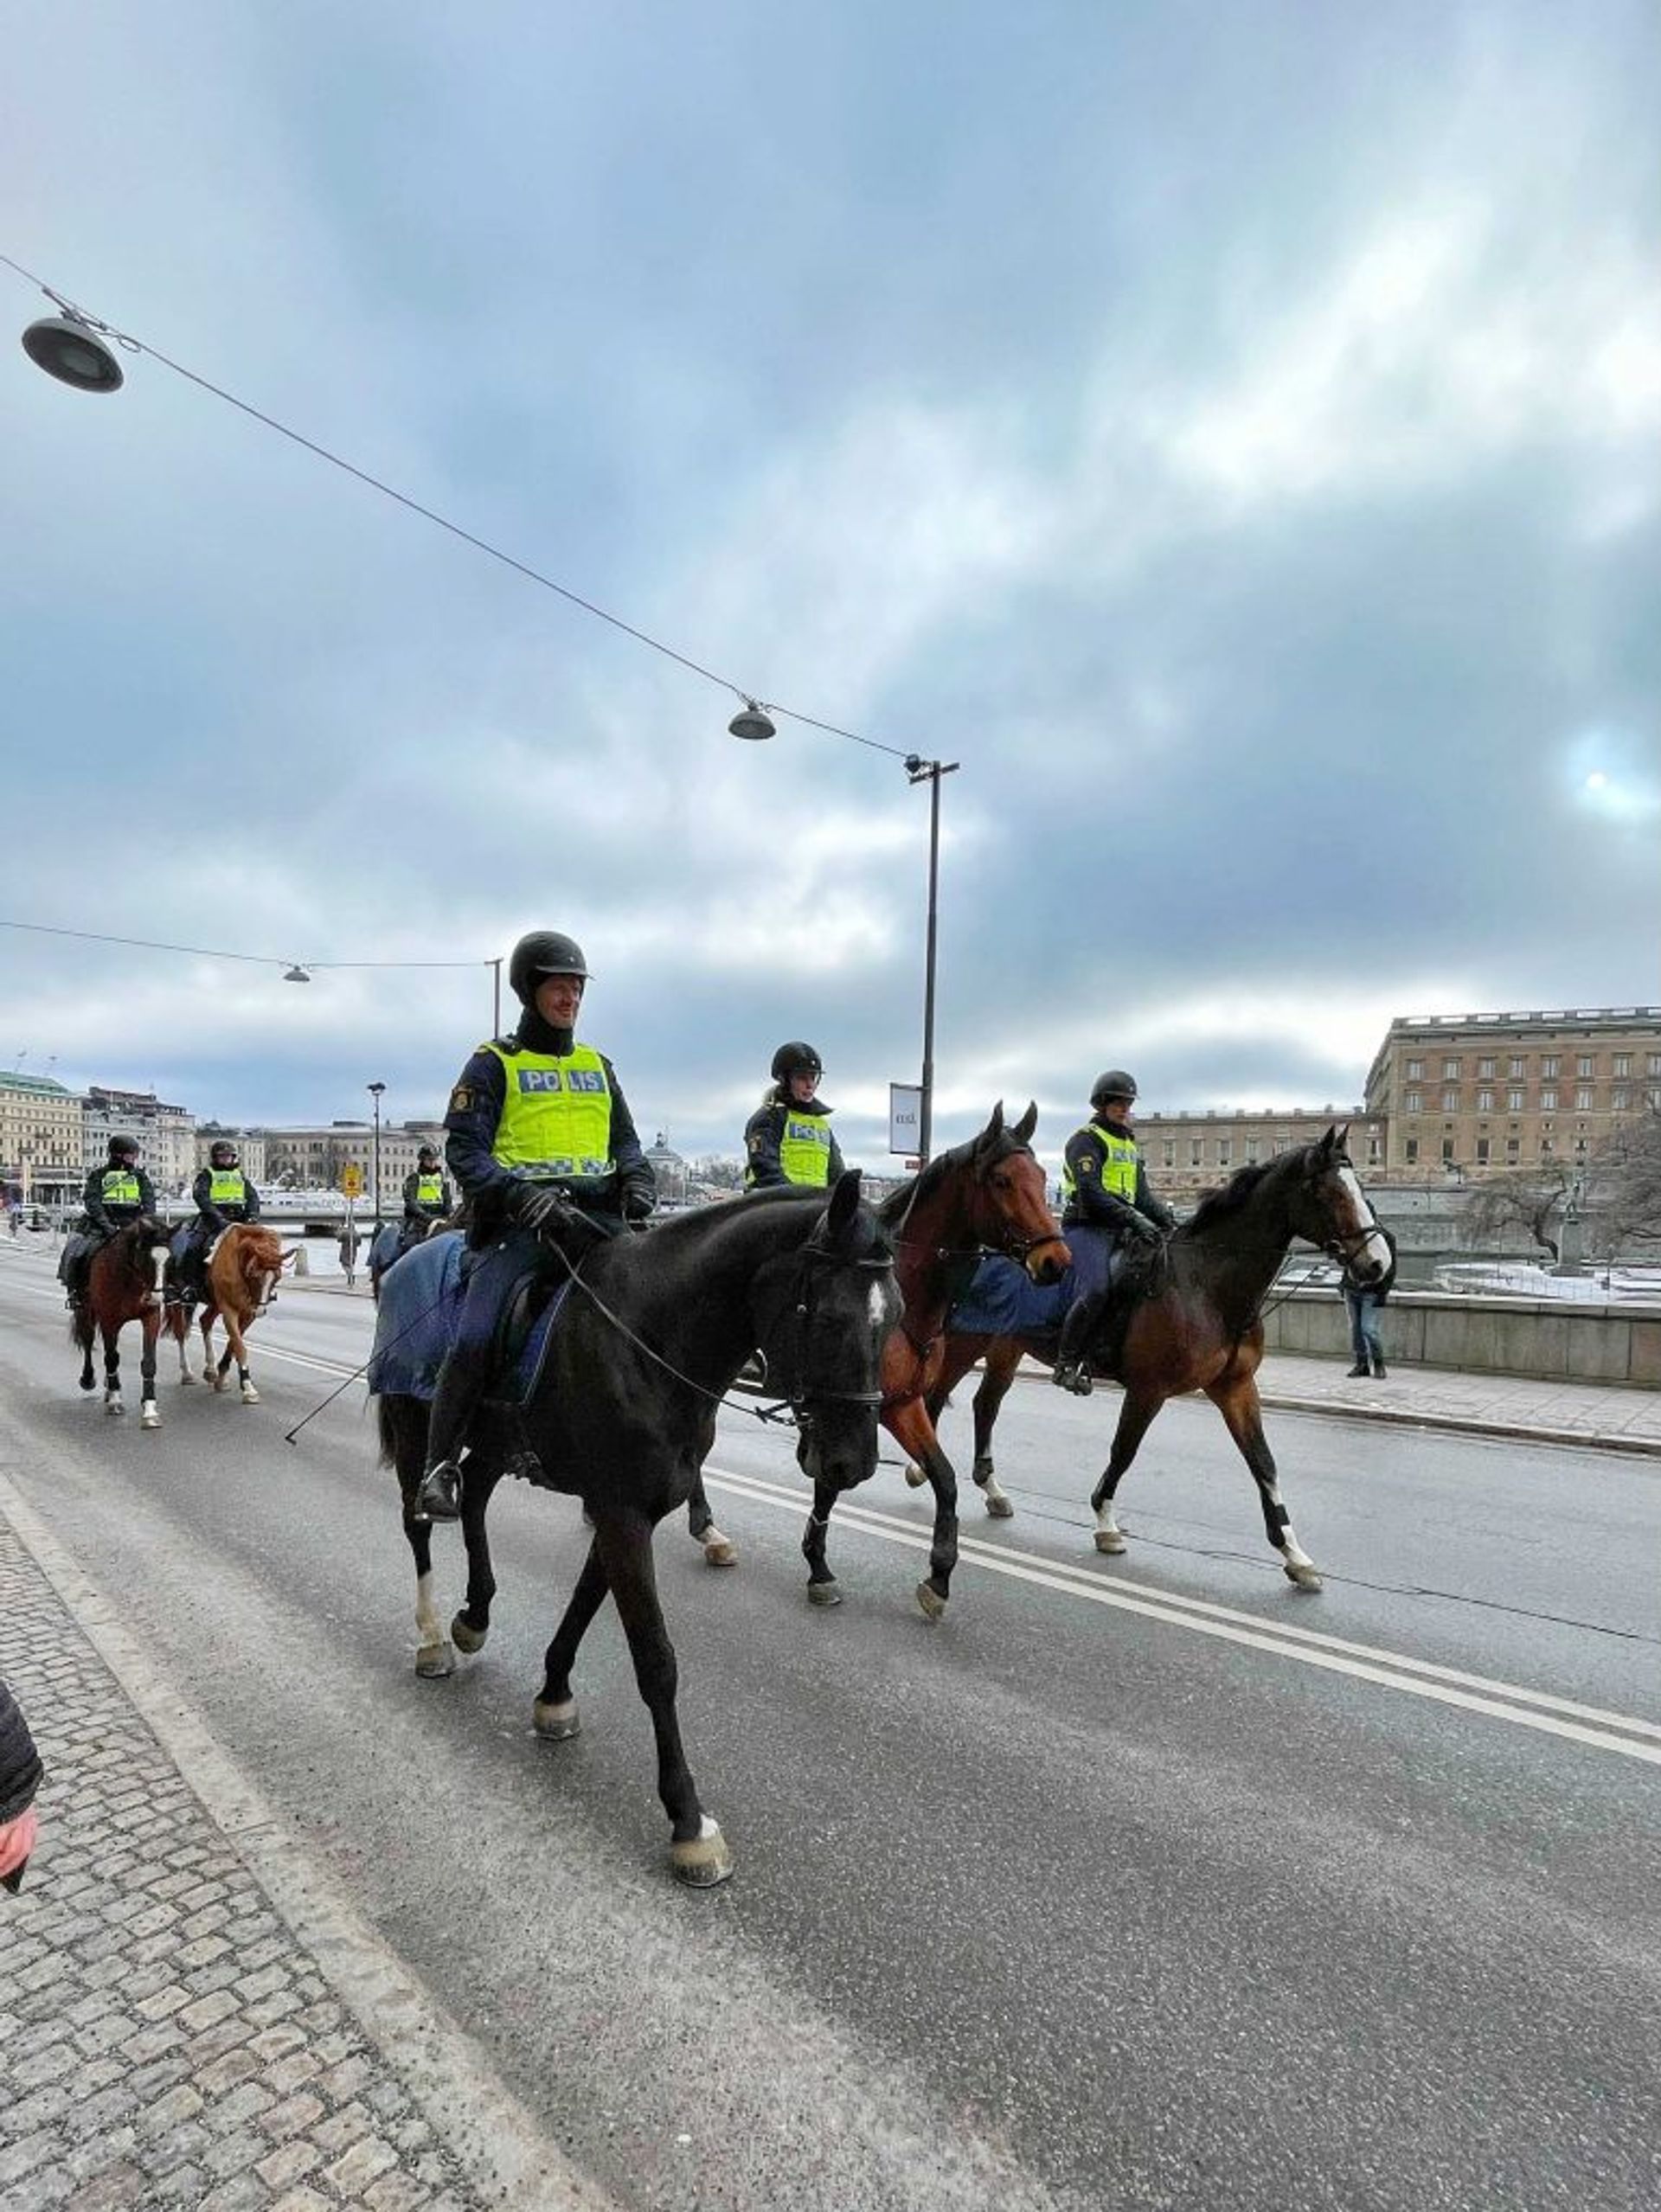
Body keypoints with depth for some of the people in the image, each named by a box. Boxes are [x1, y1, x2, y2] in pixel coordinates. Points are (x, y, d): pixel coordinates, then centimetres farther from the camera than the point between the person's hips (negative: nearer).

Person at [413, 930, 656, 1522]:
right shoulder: (494, 1064, 7)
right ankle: (439, 1467, -4)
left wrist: (637, 1180, 1)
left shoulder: (597, 1065, 22)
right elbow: (464, 1149, -2)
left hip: (597, 1214, 4)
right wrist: (521, 1196, -19)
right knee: (476, 1336, -22)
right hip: (520, 1220, -4)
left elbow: (625, 1140, 24)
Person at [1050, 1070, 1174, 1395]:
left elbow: (1143, 1194, 21)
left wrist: (1169, 1220, 2)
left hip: (1121, 1232, 9)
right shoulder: (1086, 1139, -4)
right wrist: (1135, 1220, -25)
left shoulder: (1131, 1144, 23)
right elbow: (1091, 1192, -18)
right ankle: (1066, 1364, -18)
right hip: (1087, 1228, -9)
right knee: (1095, 1290, -27)